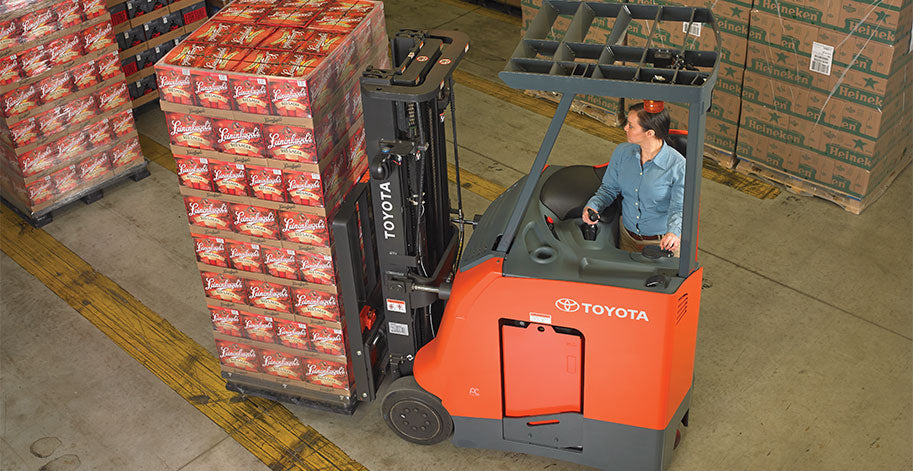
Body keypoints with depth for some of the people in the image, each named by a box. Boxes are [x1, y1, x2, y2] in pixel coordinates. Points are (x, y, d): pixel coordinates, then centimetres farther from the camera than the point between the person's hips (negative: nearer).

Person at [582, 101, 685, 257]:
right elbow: (609, 188, 8)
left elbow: (679, 208, -18)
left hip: (662, 242, -4)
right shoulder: (622, 152, -3)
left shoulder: (678, 165, -18)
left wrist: (673, 233, -39)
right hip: (627, 236, 4)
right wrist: (592, 206, -13)